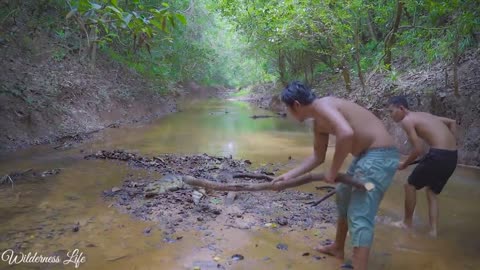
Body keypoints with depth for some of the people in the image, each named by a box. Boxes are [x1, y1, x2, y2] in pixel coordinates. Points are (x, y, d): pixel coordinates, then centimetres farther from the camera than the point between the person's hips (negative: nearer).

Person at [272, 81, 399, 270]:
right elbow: (318, 157, 22)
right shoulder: (319, 122, 12)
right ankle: (338, 247, 45)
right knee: (343, 195, 26)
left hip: (379, 156, -11)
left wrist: (333, 171, -25)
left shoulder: (323, 105, -19)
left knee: (359, 217, -12)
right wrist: (290, 175, 20)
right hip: (367, 154, 11)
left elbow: (346, 134, -37)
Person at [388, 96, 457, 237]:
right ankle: (434, 231, 17)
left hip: (438, 155, -8)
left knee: (411, 185, 11)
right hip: (452, 156, 8)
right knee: (432, 192, 21)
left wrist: (404, 164, 5)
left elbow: (418, 150, -11)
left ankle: (407, 222, 24)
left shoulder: (407, 120, -6)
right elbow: (452, 122, 27)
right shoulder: (423, 115, 20)